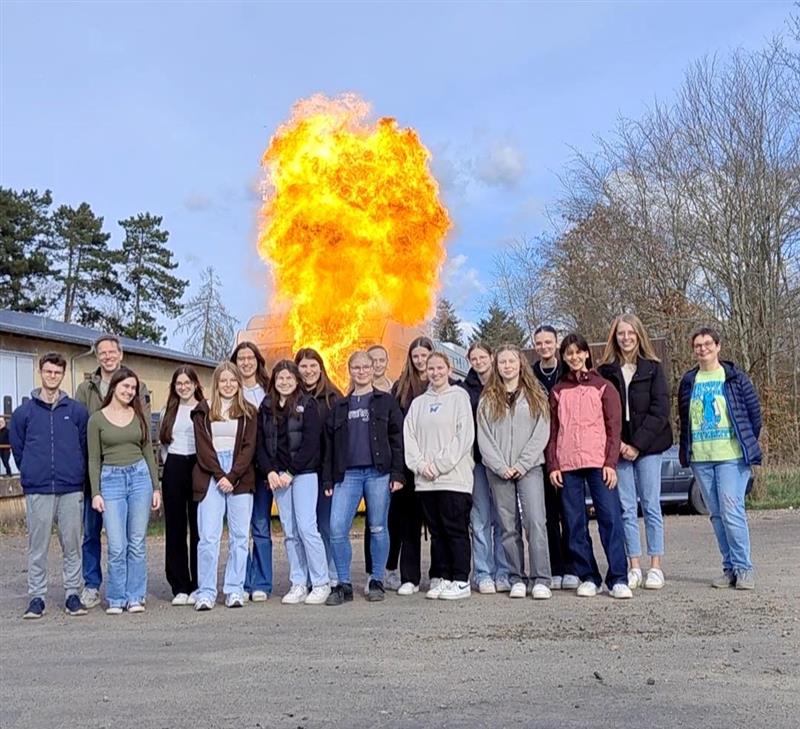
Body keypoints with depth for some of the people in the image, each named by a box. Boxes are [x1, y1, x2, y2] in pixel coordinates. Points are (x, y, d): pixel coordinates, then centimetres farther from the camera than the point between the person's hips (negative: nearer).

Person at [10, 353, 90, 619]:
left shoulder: (77, 411, 4)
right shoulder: (24, 412, 5)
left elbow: (85, 447, 9)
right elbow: (17, 448, 11)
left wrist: (75, 474, 9)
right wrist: (31, 473, 11)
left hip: (71, 489, 0)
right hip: (37, 490, 0)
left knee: (72, 545, 6)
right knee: (38, 547, 5)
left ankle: (73, 594, 14)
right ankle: (36, 596, 14)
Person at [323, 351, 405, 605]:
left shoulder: (386, 401, 8)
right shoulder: (340, 407, 16)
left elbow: (397, 439, 2)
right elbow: (330, 445, 15)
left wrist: (397, 474, -6)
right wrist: (328, 480, 9)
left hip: (378, 472, -2)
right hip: (348, 474, 2)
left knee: (378, 528, 3)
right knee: (337, 528, -8)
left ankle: (376, 582, 16)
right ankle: (343, 584, 3)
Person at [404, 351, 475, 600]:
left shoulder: (459, 396, 2)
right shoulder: (418, 403, 15)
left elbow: (465, 435, -6)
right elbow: (409, 437, 9)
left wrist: (440, 464, -11)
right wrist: (420, 464, -7)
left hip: (454, 477, -4)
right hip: (426, 480, 4)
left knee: (456, 530, -2)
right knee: (436, 531, 9)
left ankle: (461, 581, 4)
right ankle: (440, 579, 15)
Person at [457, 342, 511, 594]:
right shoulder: (464, 389, 7)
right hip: (476, 460, 0)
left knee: (502, 518, 3)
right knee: (480, 520, 2)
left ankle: (503, 573, 11)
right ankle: (483, 574, 9)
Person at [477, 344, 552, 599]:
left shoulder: (535, 396, 7)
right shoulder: (487, 399, 10)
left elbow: (541, 434, 0)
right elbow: (483, 438, 4)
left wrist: (521, 465, -10)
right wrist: (501, 467, -8)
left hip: (529, 468, -1)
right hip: (498, 471, 2)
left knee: (536, 521, -10)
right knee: (508, 527, 4)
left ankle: (540, 580, -7)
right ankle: (517, 579, 11)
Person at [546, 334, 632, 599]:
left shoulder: (603, 386, 8)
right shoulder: (557, 392, 14)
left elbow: (614, 427, 3)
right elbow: (552, 431, 12)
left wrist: (611, 463, -7)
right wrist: (553, 465, 2)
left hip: (598, 463, -2)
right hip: (567, 466, 2)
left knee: (610, 518, -8)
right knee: (575, 524, 2)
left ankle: (618, 579, -5)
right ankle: (588, 578, 9)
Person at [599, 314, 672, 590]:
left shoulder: (653, 368, 3)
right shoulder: (606, 371, 7)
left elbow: (660, 410, -4)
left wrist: (638, 444, -10)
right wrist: (617, 443, -9)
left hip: (648, 446, -1)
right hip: (618, 448, 2)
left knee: (651, 505, 2)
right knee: (626, 508, 3)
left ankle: (656, 566, 9)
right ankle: (634, 567, 10)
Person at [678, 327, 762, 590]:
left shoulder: (735, 377, 1)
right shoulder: (688, 381, 10)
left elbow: (754, 412, 4)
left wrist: (748, 445, 5)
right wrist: (687, 450, 10)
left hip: (732, 456, -4)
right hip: (700, 459, 4)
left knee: (732, 512, -11)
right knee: (717, 515, 8)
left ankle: (743, 568, 0)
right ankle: (730, 568, 16)